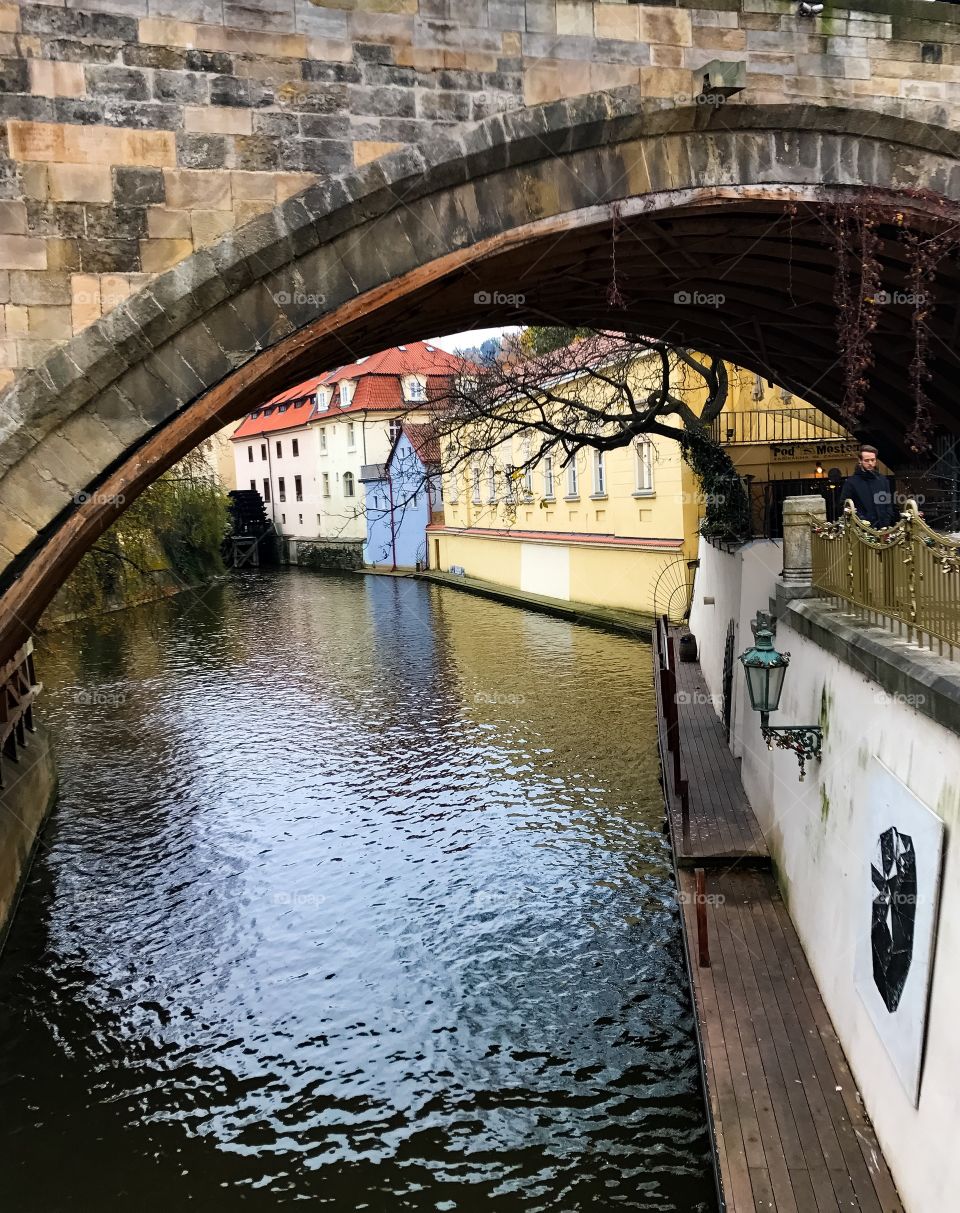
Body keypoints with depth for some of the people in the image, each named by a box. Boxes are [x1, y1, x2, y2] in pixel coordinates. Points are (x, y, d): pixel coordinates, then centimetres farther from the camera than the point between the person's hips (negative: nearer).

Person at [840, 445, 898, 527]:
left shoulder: (883, 480, 15)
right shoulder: (851, 482, -1)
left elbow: (889, 503, 20)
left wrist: (888, 520, 5)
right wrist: (860, 520, -15)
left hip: (883, 527, 5)